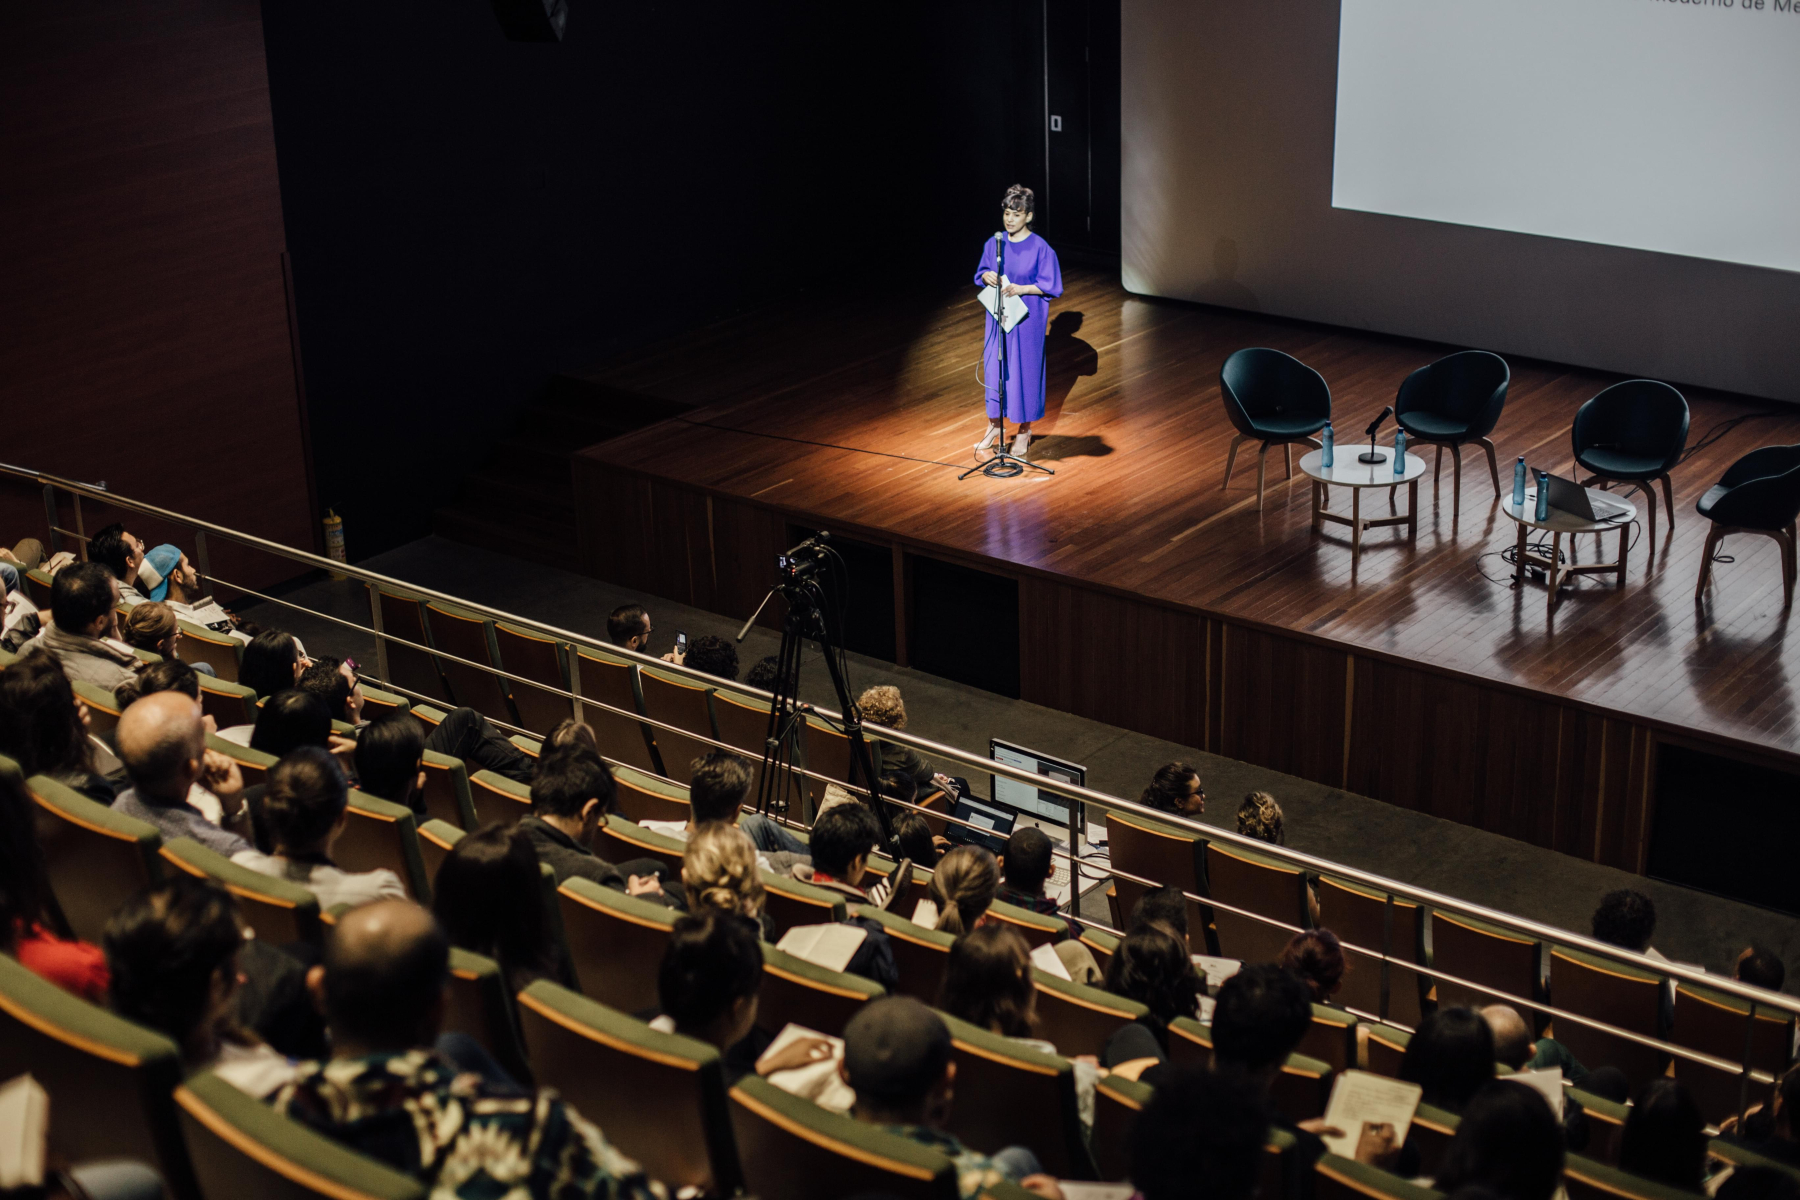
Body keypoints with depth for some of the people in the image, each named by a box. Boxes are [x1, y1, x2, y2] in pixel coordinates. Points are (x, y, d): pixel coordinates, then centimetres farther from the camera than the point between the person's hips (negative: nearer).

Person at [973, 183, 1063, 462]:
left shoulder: (1040, 248, -12)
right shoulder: (994, 244, 1)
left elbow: (1051, 286, -9)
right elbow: (981, 274, 12)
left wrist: (1021, 288, -21)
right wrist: (987, 277, -11)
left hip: (1026, 319, -4)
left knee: (1024, 369, 3)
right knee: (994, 367, 9)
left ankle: (1025, 430, 17)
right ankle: (995, 425, 23)